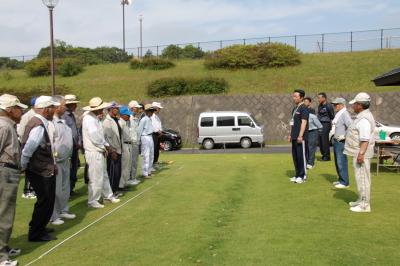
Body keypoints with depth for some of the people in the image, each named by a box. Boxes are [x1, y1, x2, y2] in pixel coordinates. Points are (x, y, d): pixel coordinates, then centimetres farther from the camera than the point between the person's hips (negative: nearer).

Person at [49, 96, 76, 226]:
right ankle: (53, 216, 10)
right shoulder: (51, 123, -17)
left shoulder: (62, 122, 13)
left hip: (65, 160, 9)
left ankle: (63, 210, 33)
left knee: (65, 188, 18)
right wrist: (53, 162, -19)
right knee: (55, 190, -1)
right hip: (56, 162, -9)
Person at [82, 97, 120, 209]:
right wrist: (104, 147, -10)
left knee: (104, 176, 20)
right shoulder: (89, 119, -18)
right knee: (96, 178, -1)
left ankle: (108, 195, 33)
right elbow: (94, 137, -23)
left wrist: (106, 145, 4)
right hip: (94, 153, -10)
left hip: (100, 152, 10)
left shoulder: (95, 118, 13)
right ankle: (92, 201, 12)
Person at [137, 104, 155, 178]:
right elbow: (139, 130, -13)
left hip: (150, 137, 10)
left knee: (151, 155, 14)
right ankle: (144, 173, 0)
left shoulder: (149, 119, 13)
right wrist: (139, 140, -12)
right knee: (146, 156, -6)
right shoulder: (143, 119, -13)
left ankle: (149, 171, 24)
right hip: (145, 137, -10)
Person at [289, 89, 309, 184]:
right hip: (294, 137, 9)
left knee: (301, 156, -3)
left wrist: (300, 136, -23)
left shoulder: (304, 108, -10)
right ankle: (297, 175, 21)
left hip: (300, 137, -9)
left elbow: (304, 122, -18)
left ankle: (303, 176, 5)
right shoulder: (295, 109, 16)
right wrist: (290, 134, 19)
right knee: (295, 156, 12)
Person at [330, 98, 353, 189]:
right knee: (337, 162, 16)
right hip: (336, 141, 10)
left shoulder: (344, 114, -16)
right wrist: (332, 132, 16)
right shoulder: (338, 114, 14)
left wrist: (344, 136, -20)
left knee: (341, 162, -8)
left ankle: (345, 182, -2)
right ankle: (341, 179, 27)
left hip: (341, 142, -10)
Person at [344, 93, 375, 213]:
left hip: (361, 153, -11)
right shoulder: (362, 116, 14)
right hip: (359, 152, 11)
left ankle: (365, 205, 1)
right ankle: (362, 200, 29)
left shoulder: (364, 119, -20)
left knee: (362, 177, -5)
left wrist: (361, 153, -29)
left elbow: (365, 139, -27)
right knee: (361, 177, 18)